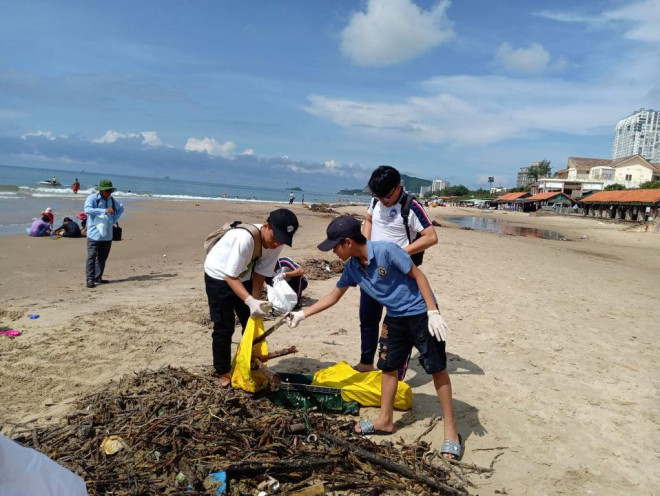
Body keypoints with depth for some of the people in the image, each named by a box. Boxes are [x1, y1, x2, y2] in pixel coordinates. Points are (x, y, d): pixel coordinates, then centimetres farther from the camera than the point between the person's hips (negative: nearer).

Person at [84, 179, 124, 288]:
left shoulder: (111, 200, 12)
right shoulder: (92, 198, -7)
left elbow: (121, 208, 29)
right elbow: (87, 210, -25)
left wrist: (114, 219, 13)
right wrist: (105, 211, -32)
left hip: (107, 235, 6)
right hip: (94, 234, -6)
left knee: (102, 257, 11)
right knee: (92, 257, -5)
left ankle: (98, 277, 21)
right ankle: (90, 279, -2)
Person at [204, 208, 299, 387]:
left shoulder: (276, 244, -18)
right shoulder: (245, 238, -39)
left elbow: (260, 274, -11)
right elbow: (231, 277, -34)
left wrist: (256, 303, -18)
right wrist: (250, 302, -43)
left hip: (244, 277, 6)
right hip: (219, 277, -6)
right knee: (224, 327, -4)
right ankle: (223, 372, 12)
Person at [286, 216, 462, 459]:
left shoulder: (387, 250, -24)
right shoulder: (352, 267, -3)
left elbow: (418, 276, -18)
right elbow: (333, 296, 10)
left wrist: (433, 312, -21)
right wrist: (303, 314, 11)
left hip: (420, 313, -7)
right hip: (395, 317, 7)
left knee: (437, 369, -1)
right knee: (388, 367, 13)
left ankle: (451, 430, 10)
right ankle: (385, 420, 30)